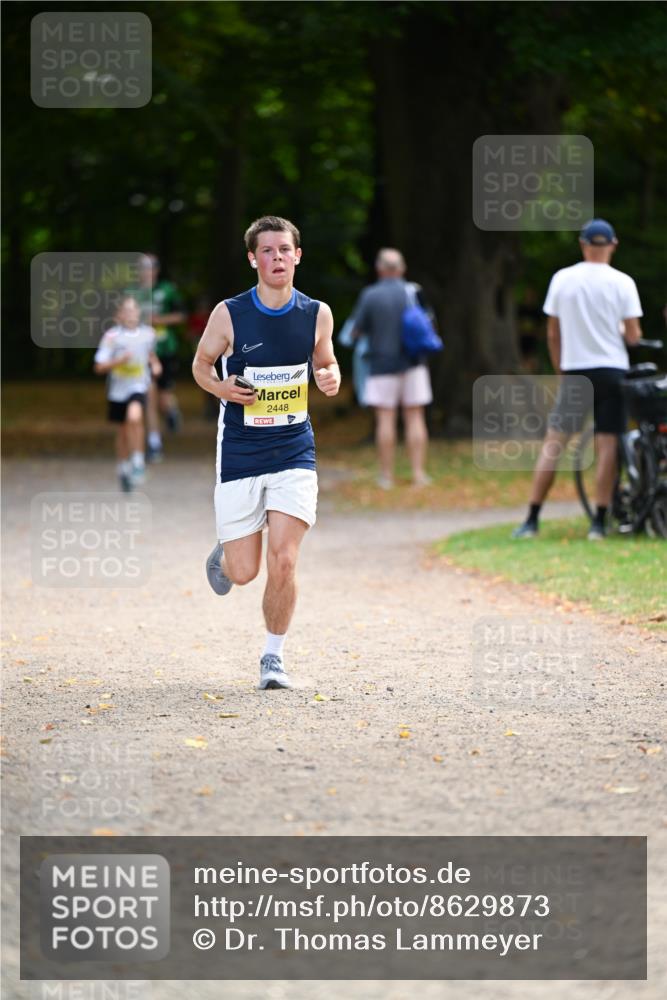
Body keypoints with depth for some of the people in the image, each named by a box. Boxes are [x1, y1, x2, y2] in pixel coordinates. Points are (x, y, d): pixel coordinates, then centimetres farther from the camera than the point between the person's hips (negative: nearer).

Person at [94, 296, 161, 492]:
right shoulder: (112, 336, -11)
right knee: (122, 431, 13)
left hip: (138, 387, 0)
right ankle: (124, 470, 34)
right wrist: (120, 360, -26)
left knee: (134, 417, -28)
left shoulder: (148, 333, -1)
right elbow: (99, 367, -12)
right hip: (118, 389, 0)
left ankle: (138, 461, -14)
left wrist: (155, 364, 3)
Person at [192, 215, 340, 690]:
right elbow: (201, 364, 8)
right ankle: (224, 553, 40)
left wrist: (331, 379, -8)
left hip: (294, 452, 1)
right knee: (243, 573, 1)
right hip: (240, 453, -1)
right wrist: (221, 388, -14)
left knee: (283, 560, -12)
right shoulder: (229, 314, -7)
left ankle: (274, 655, 7)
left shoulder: (317, 314, 0)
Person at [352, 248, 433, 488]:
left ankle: (386, 475, 1)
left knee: (385, 419, 1)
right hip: (412, 364, 2)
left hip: (382, 364, -2)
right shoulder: (414, 293, -2)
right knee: (414, 418, 4)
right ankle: (419, 473, 0)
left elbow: (357, 331, -4)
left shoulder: (370, 295, -8)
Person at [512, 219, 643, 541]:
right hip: (611, 369, -1)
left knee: (553, 443, 5)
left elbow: (552, 334, 5)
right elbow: (633, 336, -5)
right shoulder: (622, 282, -4)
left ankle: (532, 521, 2)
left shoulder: (562, 279, 1)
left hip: (574, 371, 1)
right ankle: (599, 523, -2)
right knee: (607, 445, 1)